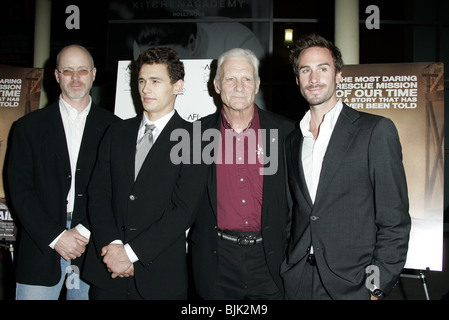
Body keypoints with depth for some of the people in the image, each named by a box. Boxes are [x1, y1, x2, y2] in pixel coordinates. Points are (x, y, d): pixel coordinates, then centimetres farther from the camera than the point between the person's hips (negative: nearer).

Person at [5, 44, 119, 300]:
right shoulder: (29, 126, 6)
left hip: (92, 252, 0)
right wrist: (56, 237, -9)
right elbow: (19, 190, 0)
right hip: (41, 252, 1)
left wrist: (86, 232, -10)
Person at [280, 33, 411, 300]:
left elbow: (395, 220, -8)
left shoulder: (376, 130, -5)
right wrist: (285, 272, 7)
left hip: (352, 285, -4)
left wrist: (376, 287, -12)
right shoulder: (292, 141, 11)